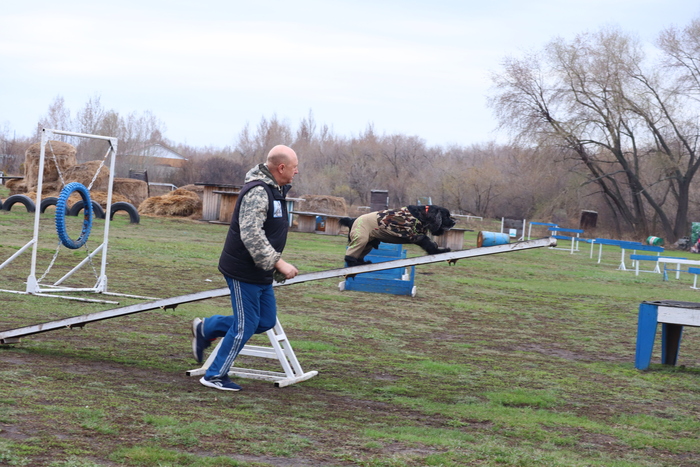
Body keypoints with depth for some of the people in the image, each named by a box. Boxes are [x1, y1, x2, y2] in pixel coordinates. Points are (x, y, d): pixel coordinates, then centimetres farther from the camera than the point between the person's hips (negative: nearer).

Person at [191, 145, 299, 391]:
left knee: (265, 321, 13)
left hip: (261, 272, 10)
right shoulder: (257, 192, -21)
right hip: (244, 271, -10)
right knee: (245, 326, -3)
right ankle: (215, 376, 11)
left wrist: (276, 266, 26)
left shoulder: (274, 190, 12)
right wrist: (278, 263, -28)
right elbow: (251, 235, -30)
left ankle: (206, 328, 25)